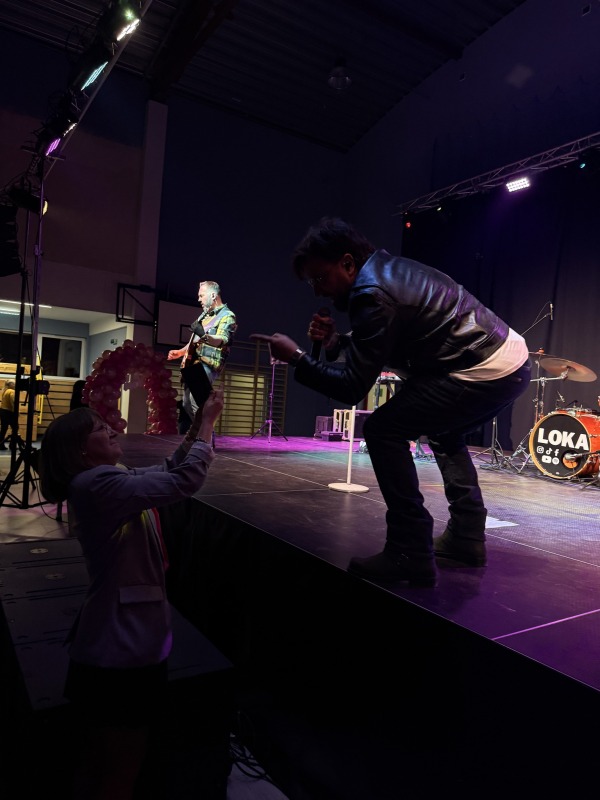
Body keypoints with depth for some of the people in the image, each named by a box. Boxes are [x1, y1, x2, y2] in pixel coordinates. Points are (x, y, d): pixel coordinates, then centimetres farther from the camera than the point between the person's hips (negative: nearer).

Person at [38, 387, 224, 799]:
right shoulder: (97, 484, -23)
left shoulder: (111, 480, 7)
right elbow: (185, 480, -28)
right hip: (122, 651, -10)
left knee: (103, 759, 27)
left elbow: (171, 468, 13)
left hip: (126, 641, 10)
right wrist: (208, 422, -16)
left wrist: (200, 420, 2)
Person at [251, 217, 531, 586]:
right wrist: (338, 341, 8)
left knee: (382, 431, -8)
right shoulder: (389, 268, 14)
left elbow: (351, 388, -16)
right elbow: (388, 349, 23)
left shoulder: (372, 293, -17)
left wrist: (297, 356, -8)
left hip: (487, 373, -11)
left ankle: (411, 554, -3)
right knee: (443, 430, 29)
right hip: (514, 360, 11)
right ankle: (466, 537, 29)